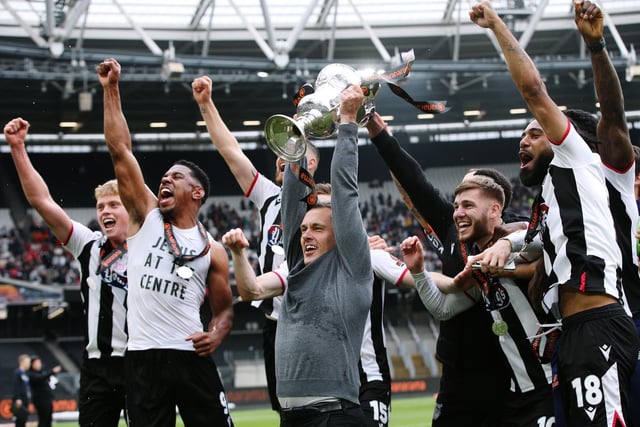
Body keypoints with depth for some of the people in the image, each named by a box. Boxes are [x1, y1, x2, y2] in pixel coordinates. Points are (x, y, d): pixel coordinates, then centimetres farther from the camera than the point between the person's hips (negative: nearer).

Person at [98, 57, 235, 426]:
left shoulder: (212, 250, 9)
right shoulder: (147, 214, 10)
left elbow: (224, 308, 15)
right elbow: (120, 150, 4)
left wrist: (216, 336, -8)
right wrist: (112, 89, 1)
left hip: (191, 358, 0)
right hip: (143, 358, 1)